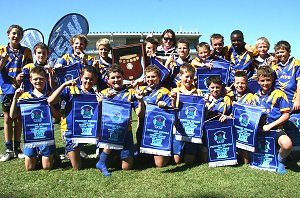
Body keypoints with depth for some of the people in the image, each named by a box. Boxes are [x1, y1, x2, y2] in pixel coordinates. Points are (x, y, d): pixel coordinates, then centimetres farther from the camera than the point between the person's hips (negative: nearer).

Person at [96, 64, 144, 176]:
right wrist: (106, 99, -17)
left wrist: (140, 101, -15)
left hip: (125, 130, 1)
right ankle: (102, 163, -10)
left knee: (127, 167, 0)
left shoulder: (130, 92, 4)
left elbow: (140, 114, 2)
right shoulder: (104, 93, 6)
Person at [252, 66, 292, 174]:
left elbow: (286, 115, -8)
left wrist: (270, 126, -14)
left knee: (287, 144, -32)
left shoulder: (279, 94, -4)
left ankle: (280, 160, 3)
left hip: (275, 128, -4)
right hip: (259, 128, 5)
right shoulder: (256, 96, 12)